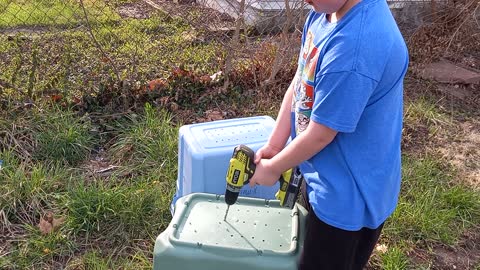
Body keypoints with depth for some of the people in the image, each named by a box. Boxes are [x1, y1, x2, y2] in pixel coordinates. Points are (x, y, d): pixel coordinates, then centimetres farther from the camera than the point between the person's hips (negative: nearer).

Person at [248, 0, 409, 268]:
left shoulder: (355, 47, -36)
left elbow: (320, 134, -26)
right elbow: (300, 83, 2)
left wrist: (272, 169, -10)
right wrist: (272, 146, 0)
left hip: (349, 194, -8)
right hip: (323, 177, 8)